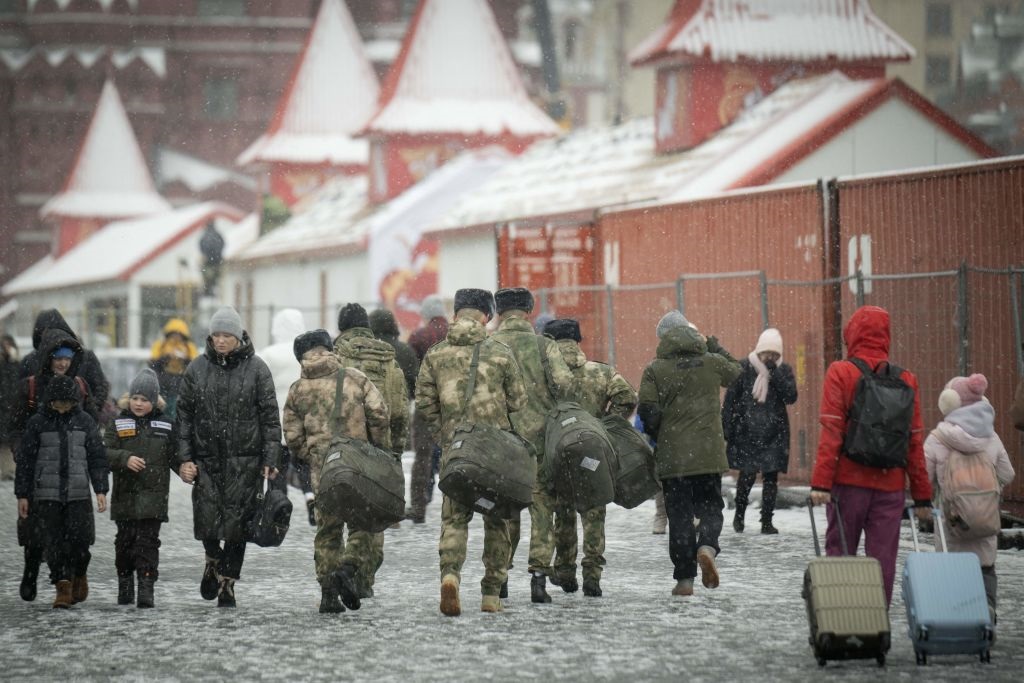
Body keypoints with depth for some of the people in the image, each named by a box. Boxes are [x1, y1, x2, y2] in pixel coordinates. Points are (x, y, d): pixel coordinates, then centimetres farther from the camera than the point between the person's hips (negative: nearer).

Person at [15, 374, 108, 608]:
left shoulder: (85, 422, 6)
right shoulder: (37, 423, 2)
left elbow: (97, 458, 8)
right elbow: (25, 460, 5)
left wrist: (101, 490, 0)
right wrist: (22, 494, 2)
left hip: (78, 493, 1)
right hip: (46, 495, -1)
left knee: (81, 538, -4)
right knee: (54, 543, -4)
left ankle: (79, 575, 24)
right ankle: (63, 587, 2)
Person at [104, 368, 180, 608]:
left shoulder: (165, 424, 7)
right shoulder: (119, 423, 4)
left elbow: (174, 455, 10)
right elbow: (105, 453, -3)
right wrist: (125, 459, -21)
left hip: (153, 496, -1)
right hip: (125, 495, 1)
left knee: (148, 541, -5)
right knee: (125, 540, 7)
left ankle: (146, 589, -7)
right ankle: (124, 586, 22)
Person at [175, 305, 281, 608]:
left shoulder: (256, 368, 0)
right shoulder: (197, 368, 5)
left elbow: (270, 416, 0)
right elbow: (184, 414, 9)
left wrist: (270, 460, -5)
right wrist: (185, 457, 2)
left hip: (244, 460, -1)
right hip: (207, 459, 1)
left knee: (236, 525, -2)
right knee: (207, 522, -6)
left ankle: (227, 583, 12)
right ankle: (213, 560, 26)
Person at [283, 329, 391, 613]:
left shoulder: (297, 390, 7)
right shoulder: (354, 377, 1)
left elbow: (293, 438, 6)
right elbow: (379, 414, -6)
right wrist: (382, 451, 6)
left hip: (322, 469, 2)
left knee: (327, 529, 11)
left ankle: (328, 592, 9)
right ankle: (348, 567, -15)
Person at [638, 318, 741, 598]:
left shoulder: (655, 370, -2)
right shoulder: (712, 364, 3)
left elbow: (647, 412, -7)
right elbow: (735, 370, 26)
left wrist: (658, 437, 10)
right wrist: (712, 344, 33)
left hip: (672, 457, -1)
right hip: (709, 455, 1)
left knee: (679, 515, 5)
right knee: (710, 507, 11)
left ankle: (685, 579, 3)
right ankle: (707, 546, -21)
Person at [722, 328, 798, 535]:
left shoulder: (784, 370, 5)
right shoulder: (744, 368, -1)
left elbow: (791, 396, -10)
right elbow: (730, 400, 1)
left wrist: (773, 372, -15)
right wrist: (727, 429, -4)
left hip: (774, 434, 2)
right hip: (747, 432, -2)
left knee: (771, 477, 0)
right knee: (747, 474, -5)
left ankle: (767, 521, 8)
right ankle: (739, 513, 19)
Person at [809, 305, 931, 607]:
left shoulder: (840, 373, -2)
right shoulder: (906, 381, 7)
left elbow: (831, 432, -9)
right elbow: (915, 442, 6)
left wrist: (821, 482, -12)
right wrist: (922, 496, 10)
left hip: (849, 481, -2)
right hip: (891, 484, 2)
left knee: (839, 556, 6)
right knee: (883, 560, 3)